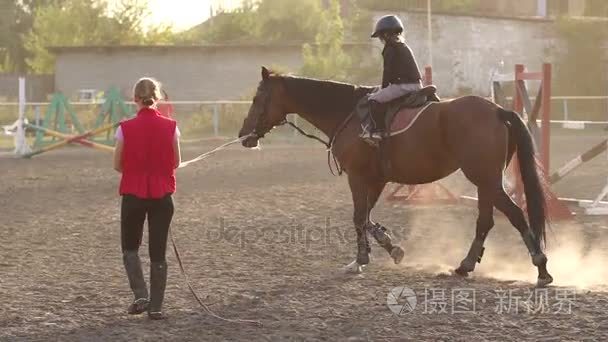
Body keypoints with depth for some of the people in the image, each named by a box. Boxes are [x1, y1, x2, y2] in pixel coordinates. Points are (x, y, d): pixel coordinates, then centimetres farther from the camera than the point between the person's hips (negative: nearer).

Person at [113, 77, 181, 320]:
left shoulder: (126, 128, -10)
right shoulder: (170, 127, -6)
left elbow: (117, 165, -2)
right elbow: (176, 162, 4)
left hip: (133, 195, -1)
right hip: (162, 196, 1)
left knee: (130, 248, 16)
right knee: (158, 252, 9)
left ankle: (141, 295, -3)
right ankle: (156, 307, 8)